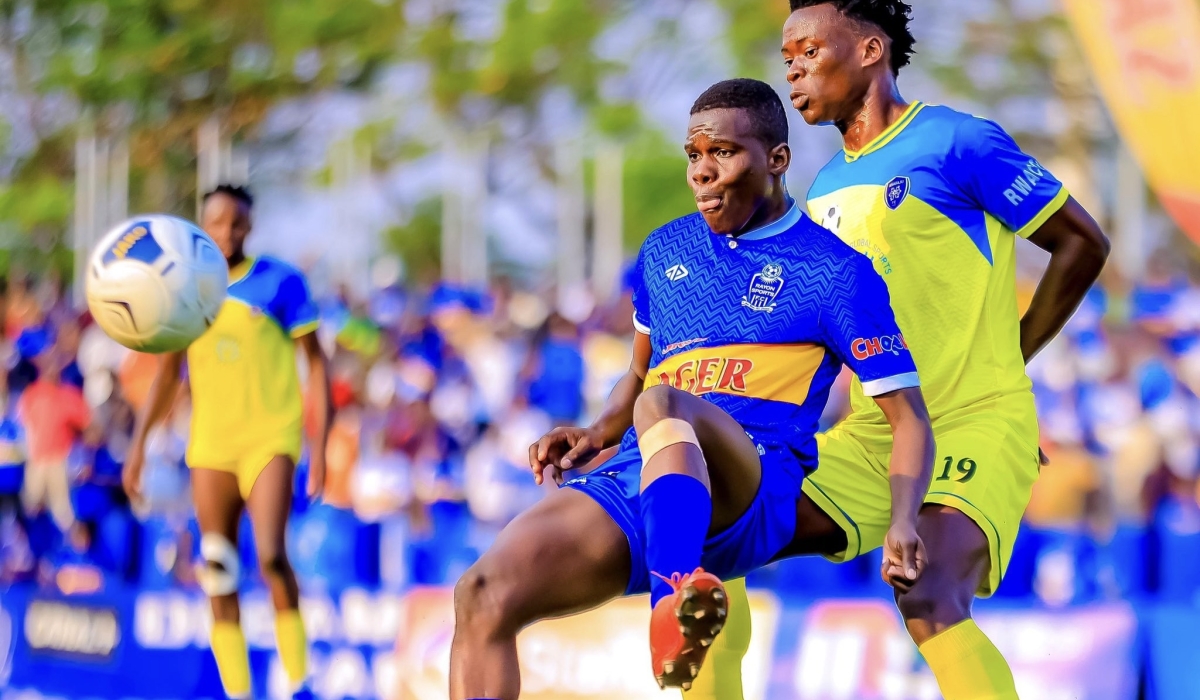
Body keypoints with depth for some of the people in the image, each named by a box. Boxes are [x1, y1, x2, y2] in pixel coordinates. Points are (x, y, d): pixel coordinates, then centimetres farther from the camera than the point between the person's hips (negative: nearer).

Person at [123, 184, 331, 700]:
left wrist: (320, 444, -10)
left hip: (270, 438, -4)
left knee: (271, 556, -19)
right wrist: (139, 442, 12)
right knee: (217, 571, 1)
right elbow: (168, 373, 18)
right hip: (210, 444, 4)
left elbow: (316, 363, -2)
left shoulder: (281, 283, -3)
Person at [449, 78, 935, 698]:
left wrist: (903, 521, -16)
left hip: (753, 495, -5)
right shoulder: (665, 251, 22)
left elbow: (909, 418, 3)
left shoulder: (836, 271, 6)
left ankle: (673, 600, -63)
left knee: (663, 405, -39)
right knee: (483, 595, -22)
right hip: (628, 482, 5)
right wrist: (597, 434, 14)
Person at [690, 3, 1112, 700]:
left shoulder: (957, 141, -6)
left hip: (976, 426, -7)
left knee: (927, 596, -31)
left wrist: (1004, 363, -1)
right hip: (871, 435, 8)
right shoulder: (825, 191, 16)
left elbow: (1084, 244, -2)